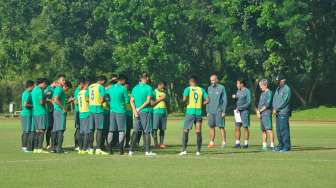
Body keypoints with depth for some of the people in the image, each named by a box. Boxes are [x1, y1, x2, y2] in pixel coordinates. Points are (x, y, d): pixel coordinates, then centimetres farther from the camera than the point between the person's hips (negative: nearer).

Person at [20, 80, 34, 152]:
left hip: (24, 114, 10)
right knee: (27, 131, -7)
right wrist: (33, 105, -12)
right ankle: (25, 147, -6)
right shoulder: (28, 94, -15)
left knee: (24, 131, 12)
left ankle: (23, 146, 16)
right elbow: (25, 105, -23)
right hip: (27, 114, -10)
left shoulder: (24, 93, 14)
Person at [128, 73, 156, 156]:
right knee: (146, 131, 1)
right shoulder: (148, 88, -6)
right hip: (146, 112, -4)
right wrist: (140, 108, -10)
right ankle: (147, 151, 1)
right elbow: (148, 101, -15)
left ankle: (131, 150, 2)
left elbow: (131, 101, 3)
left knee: (135, 131, 7)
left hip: (137, 112, 4)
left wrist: (135, 110, -5)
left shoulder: (135, 88, 9)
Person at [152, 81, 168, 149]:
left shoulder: (164, 92, 17)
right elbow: (152, 103, -9)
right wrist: (159, 99, -14)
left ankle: (161, 143, 6)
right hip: (156, 112, -6)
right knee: (155, 128, -8)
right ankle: (155, 143, -5)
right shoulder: (154, 92, -2)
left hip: (164, 112, 6)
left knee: (162, 129, 4)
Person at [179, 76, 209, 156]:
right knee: (198, 132, 4)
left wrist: (184, 101, 6)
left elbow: (184, 99, -15)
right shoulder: (201, 90, 7)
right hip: (199, 112, 3)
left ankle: (184, 150, 1)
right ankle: (198, 151, 3)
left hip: (190, 111, -2)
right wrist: (200, 104, 14)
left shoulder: (188, 89, -2)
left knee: (185, 131, 6)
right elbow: (207, 100, 0)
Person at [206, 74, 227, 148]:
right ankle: (212, 142, 12)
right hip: (211, 111, 5)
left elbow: (225, 100, -5)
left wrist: (223, 111, -10)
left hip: (219, 111, -5)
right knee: (211, 127, 6)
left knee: (221, 126, -5)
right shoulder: (209, 88, 12)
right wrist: (207, 111, 12)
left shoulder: (221, 88, -4)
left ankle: (224, 142, -2)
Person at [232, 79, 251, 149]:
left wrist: (240, 107, -14)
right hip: (238, 111, 7)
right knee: (237, 127, 3)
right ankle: (237, 143, 6)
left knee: (245, 127, -4)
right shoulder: (238, 91, 15)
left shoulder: (247, 91, -7)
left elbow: (248, 103, -12)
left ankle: (246, 143, 0)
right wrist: (234, 97, 2)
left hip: (244, 111, -7)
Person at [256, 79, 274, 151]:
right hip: (261, 114, 9)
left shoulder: (269, 93, -7)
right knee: (263, 130, 9)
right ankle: (264, 145, 12)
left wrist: (260, 111, -8)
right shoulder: (262, 93, 20)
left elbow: (267, 104, -14)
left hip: (267, 113, -9)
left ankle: (272, 145, -16)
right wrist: (258, 111, 4)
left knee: (269, 129, -13)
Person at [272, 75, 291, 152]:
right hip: (277, 113, 9)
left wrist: (277, 109, -12)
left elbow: (284, 101, -15)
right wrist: (274, 108, 3)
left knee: (284, 129, -9)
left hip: (284, 113, -9)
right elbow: (274, 99, 21)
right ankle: (281, 145, 17)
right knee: (278, 130, 10)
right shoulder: (278, 89, 19)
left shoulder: (286, 89, -8)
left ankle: (286, 146, -7)